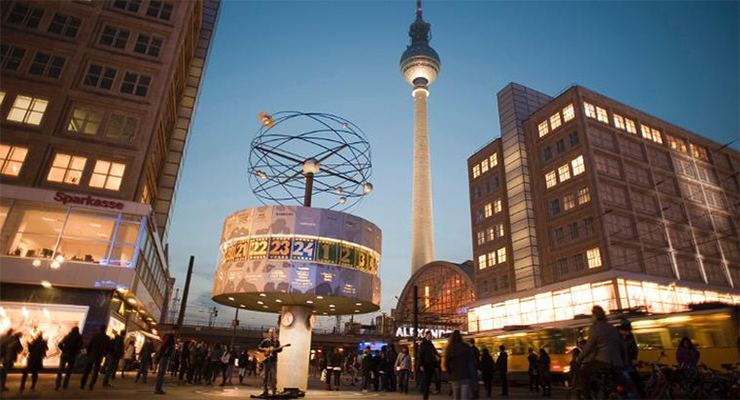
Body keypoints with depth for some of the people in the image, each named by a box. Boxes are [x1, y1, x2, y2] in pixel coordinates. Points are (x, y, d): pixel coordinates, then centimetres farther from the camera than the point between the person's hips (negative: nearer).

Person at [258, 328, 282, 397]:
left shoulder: (276, 341, 6)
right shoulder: (265, 341, 9)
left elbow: (280, 349, 1)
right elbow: (259, 348, 5)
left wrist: (274, 349, -17)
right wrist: (265, 349, -11)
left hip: (273, 360, -2)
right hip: (266, 359, 2)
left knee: (273, 375, -9)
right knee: (266, 375, 7)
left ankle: (274, 390, -5)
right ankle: (265, 390, 15)